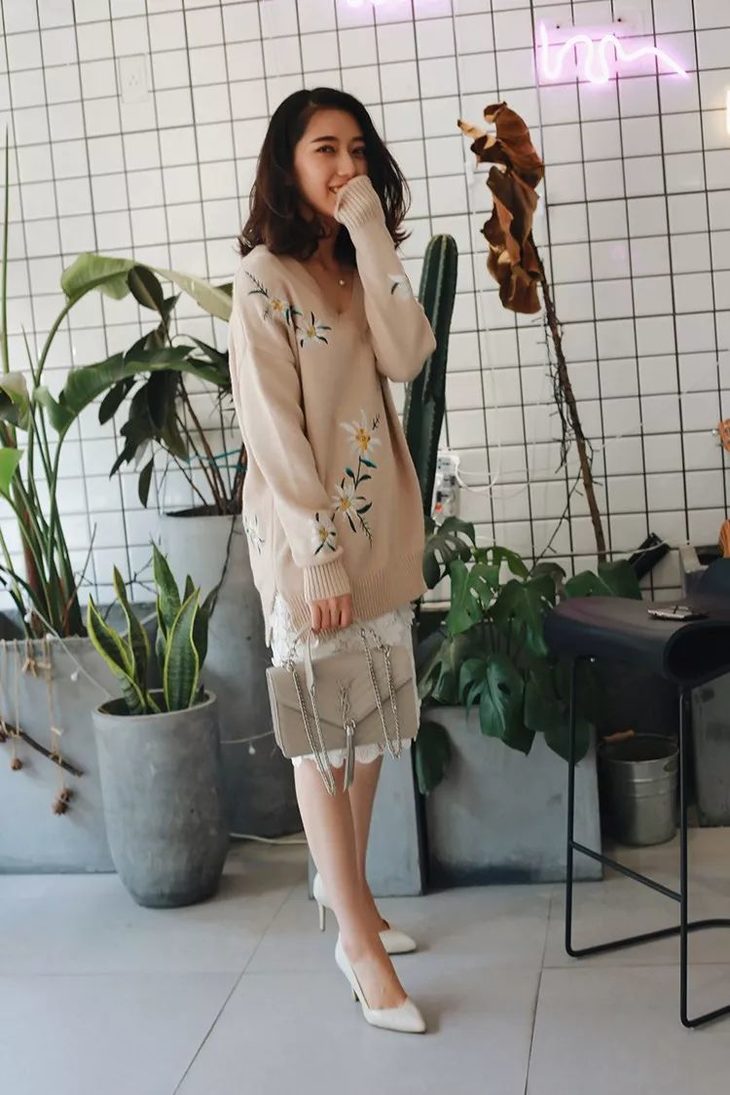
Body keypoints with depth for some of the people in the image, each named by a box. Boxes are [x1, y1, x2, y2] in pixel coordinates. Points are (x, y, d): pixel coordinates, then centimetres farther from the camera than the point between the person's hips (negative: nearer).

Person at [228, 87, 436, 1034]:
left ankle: (342, 882, 32)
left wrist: (373, 236, -9)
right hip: (307, 536, -7)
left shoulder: (360, 268, 13)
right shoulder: (263, 279, -10)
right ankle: (357, 940, 9)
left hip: (382, 528, 7)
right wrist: (320, 557, -20)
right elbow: (273, 430, -16)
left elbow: (406, 358, -6)